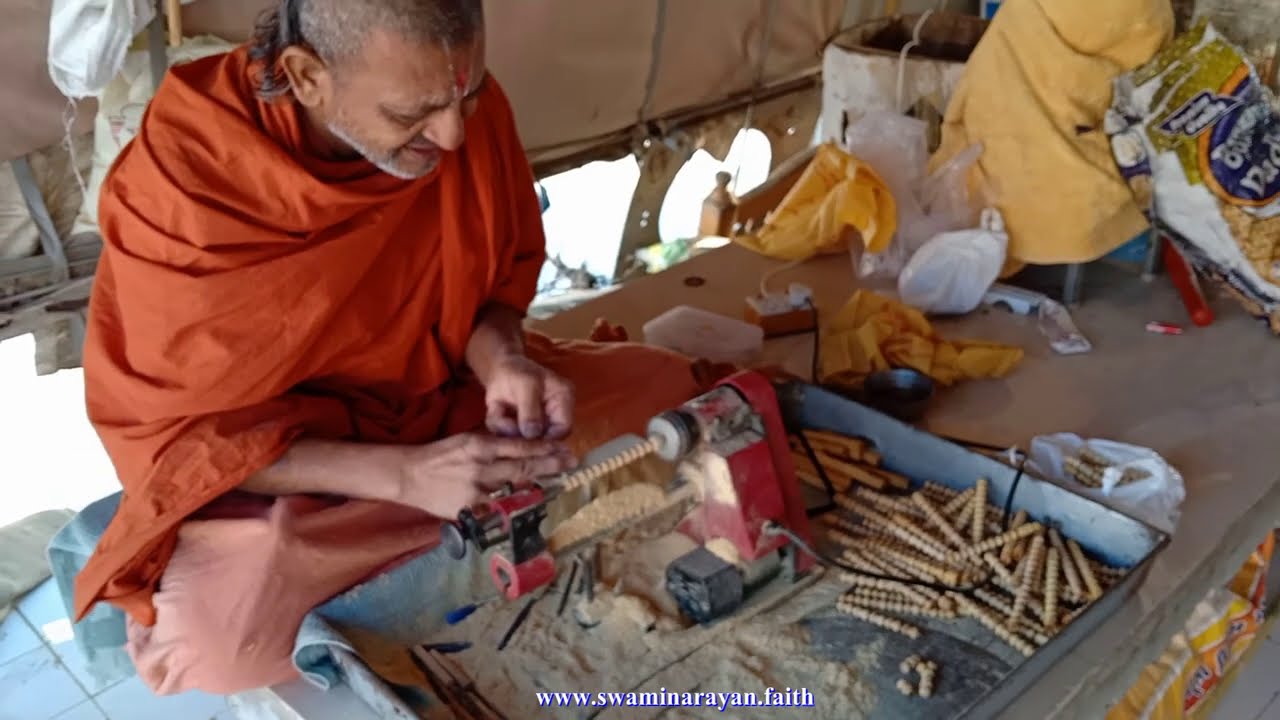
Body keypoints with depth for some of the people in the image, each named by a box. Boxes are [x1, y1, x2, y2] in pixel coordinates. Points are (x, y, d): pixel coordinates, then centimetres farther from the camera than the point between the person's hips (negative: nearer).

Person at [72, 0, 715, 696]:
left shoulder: (467, 111, -15)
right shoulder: (179, 180, -26)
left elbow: (500, 274, 2)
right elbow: (168, 430, -21)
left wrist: (501, 361, -21)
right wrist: (404, 475, -32)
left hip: (453, 397, 5)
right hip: (268, 461, -4)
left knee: (668, 392, -4)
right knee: (219, 636, -32)